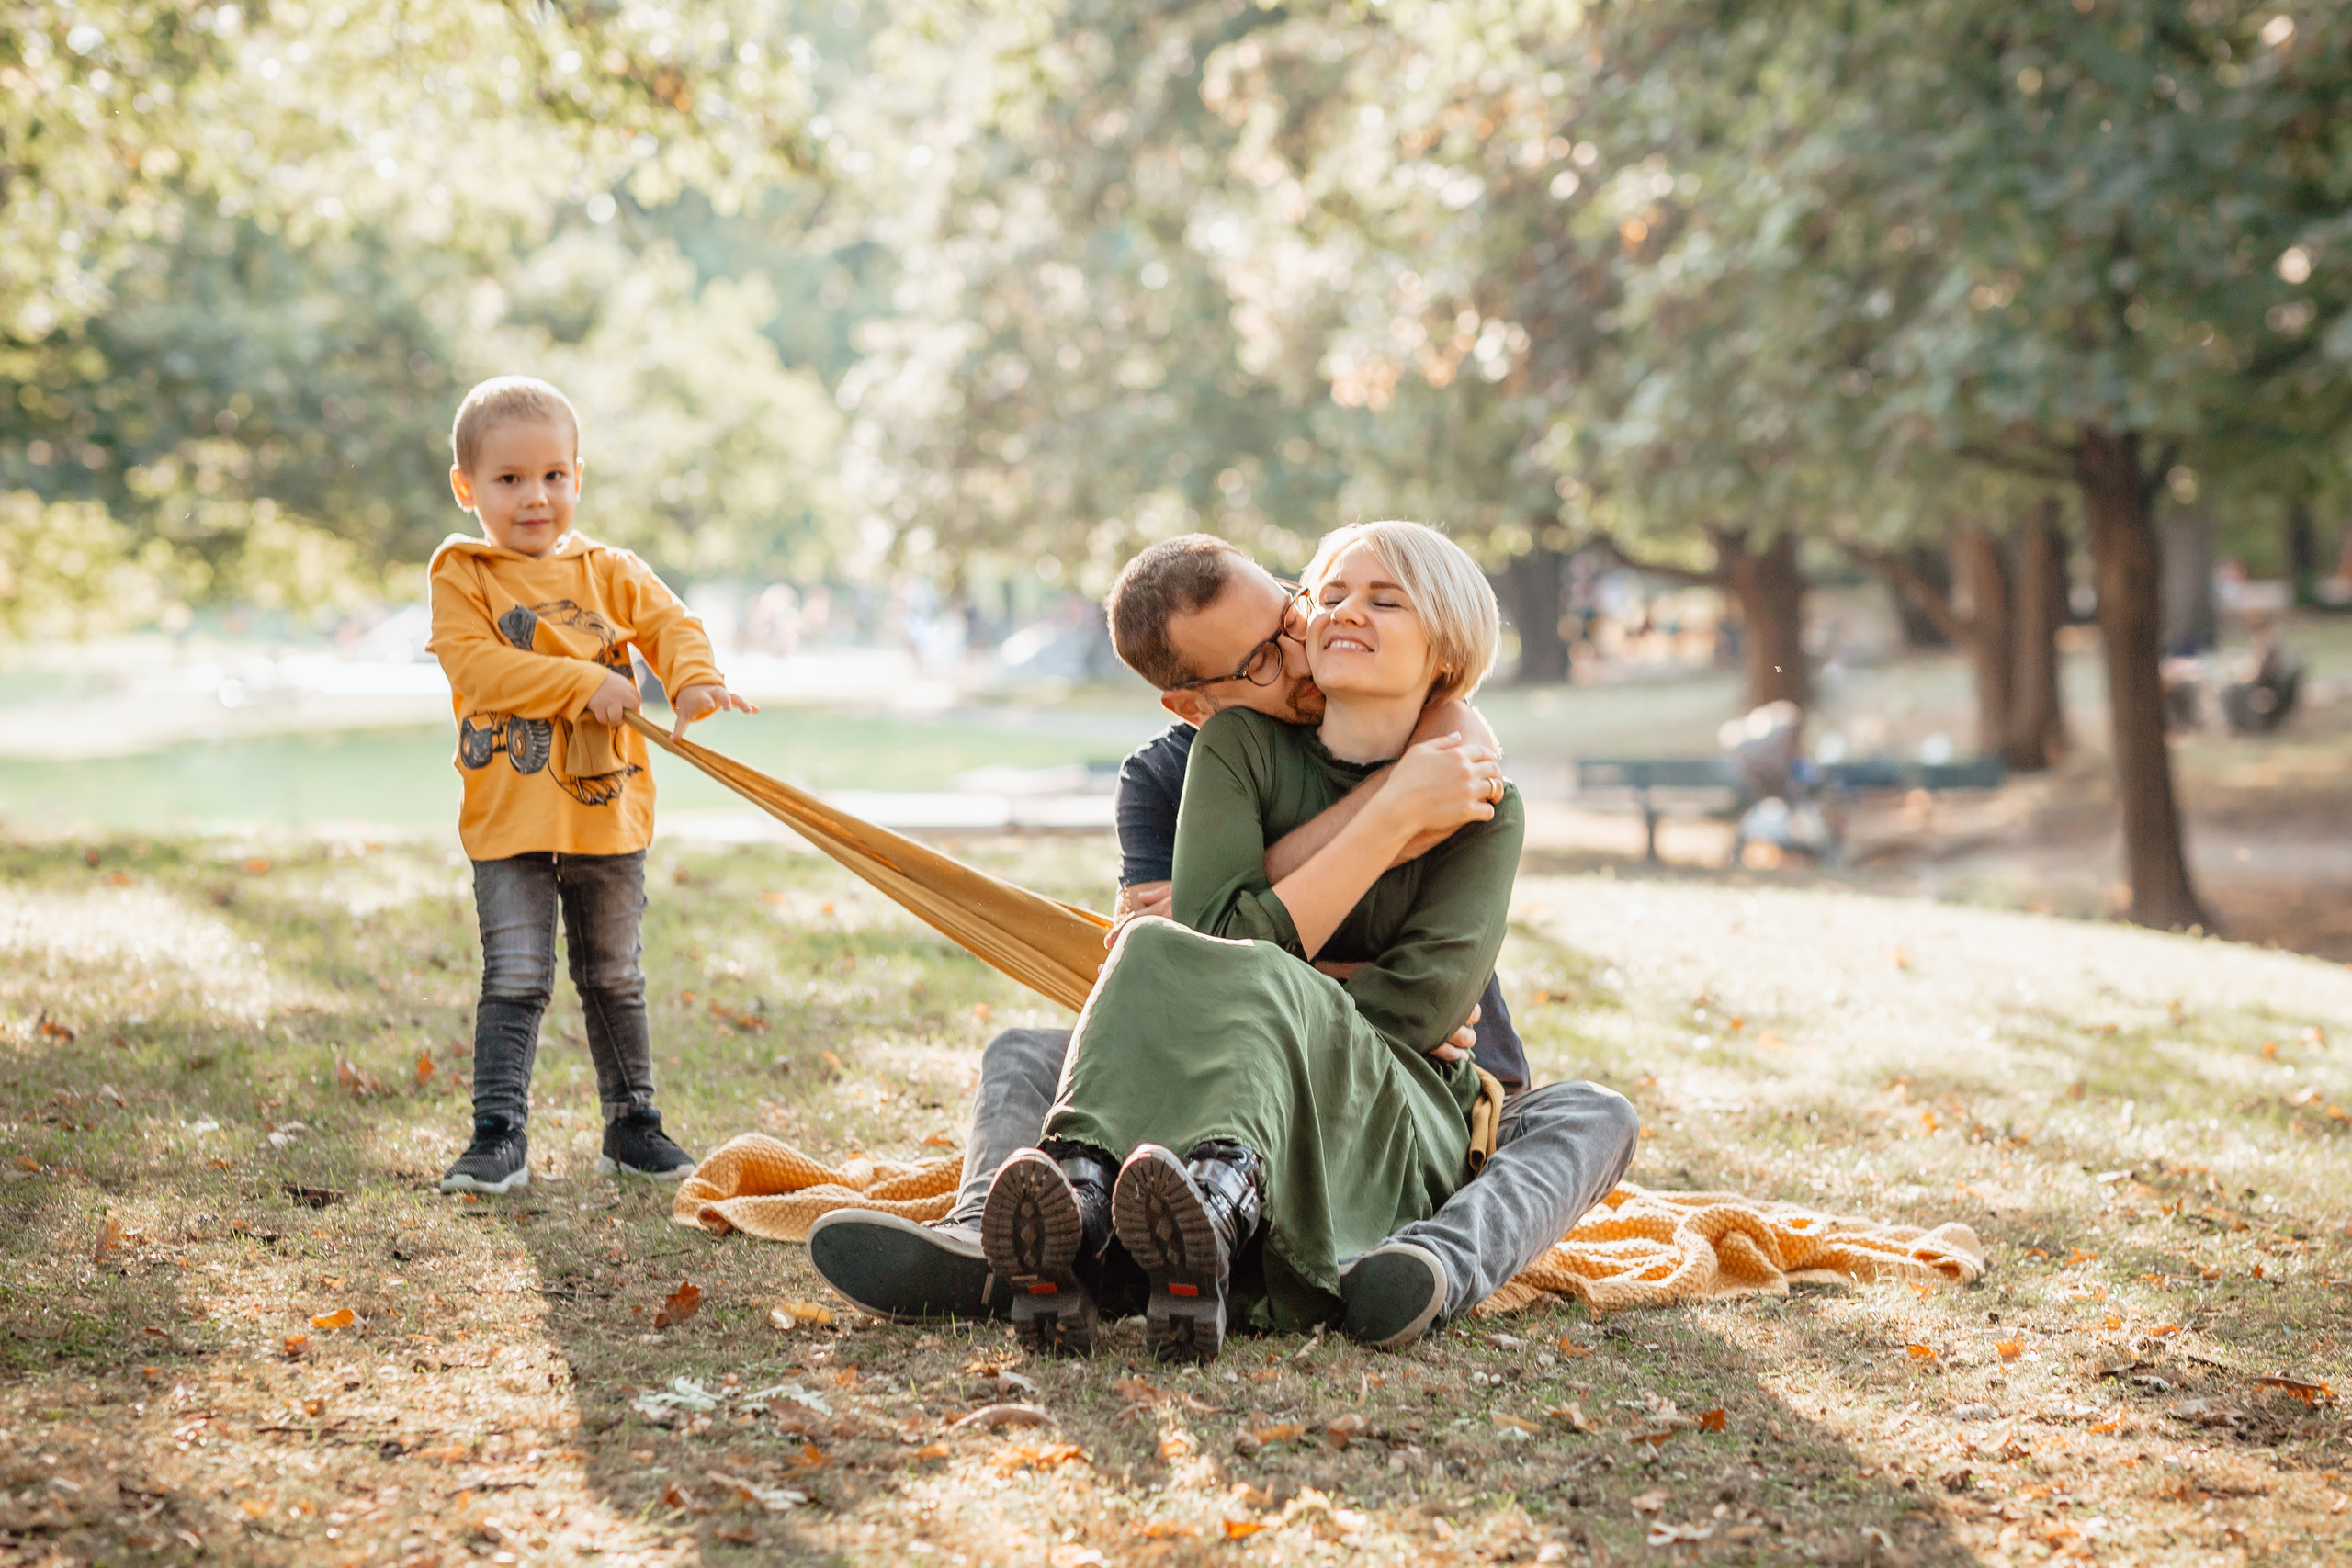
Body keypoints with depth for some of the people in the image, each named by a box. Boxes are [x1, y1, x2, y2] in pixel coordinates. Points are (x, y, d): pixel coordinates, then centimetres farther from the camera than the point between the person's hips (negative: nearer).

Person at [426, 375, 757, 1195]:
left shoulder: (609, 571, 8)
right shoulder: (461, 576, -3)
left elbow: (670, 624, -2)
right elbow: (476, 666, -16)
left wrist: (696, 680, -25)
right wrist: (585, 684, -20)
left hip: (608, 815, 3)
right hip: (509, 820, -3)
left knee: (614, 977, 14)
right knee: (515, 981, -7)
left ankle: (632, 1123, 24)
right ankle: (498, 1137, -1)